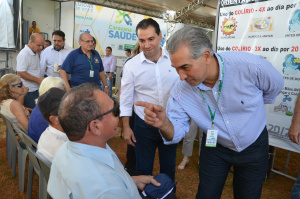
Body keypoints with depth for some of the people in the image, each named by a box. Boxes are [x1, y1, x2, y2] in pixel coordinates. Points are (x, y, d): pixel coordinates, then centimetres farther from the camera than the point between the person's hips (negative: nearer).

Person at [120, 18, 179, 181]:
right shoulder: (131, 65, -7)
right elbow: (126, 100, 0)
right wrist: (126, 127, 1)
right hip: (144, 126, -1)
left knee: (169, 169, 21)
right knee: (143, 170, 15)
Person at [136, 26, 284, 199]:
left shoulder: (251, 66, -30)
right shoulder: (181, 89, -22)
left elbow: (275, 86, -6)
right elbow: (177, 131, -19)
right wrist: (164, 124, -42)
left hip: (253, 145, 0)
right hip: (214, 146, 1)